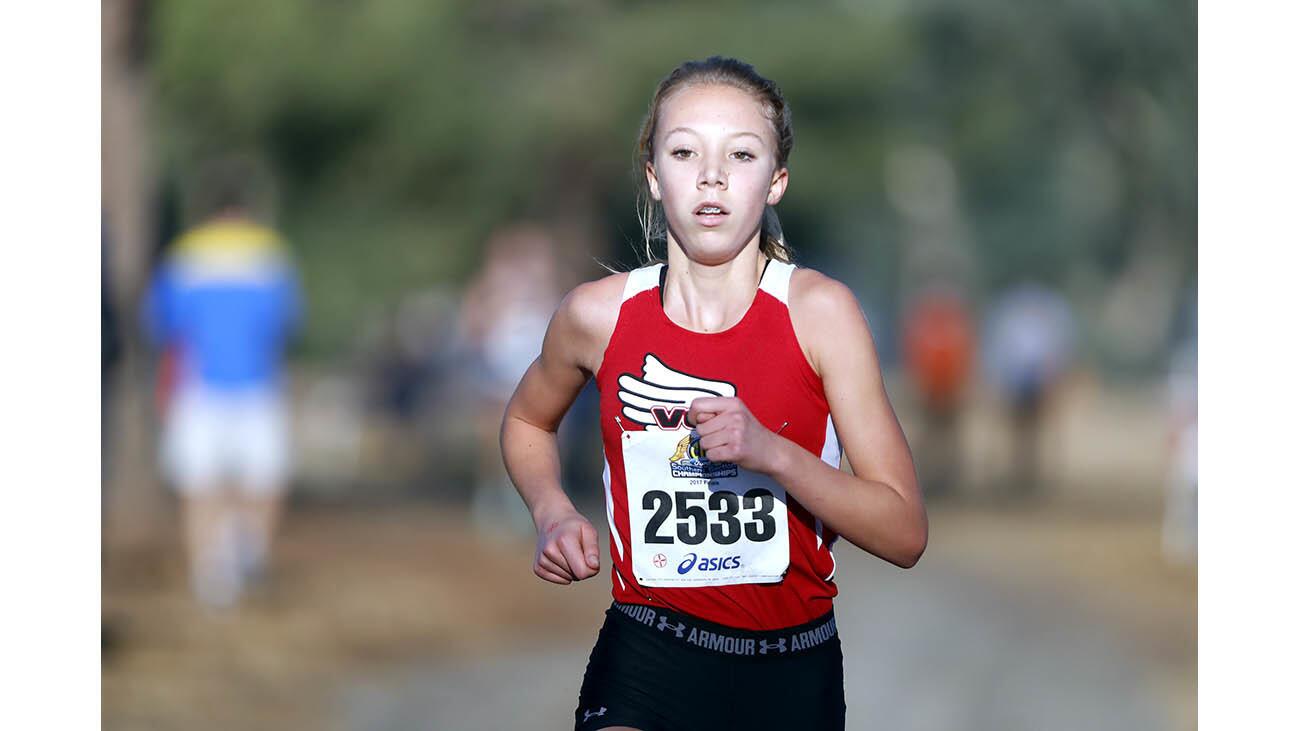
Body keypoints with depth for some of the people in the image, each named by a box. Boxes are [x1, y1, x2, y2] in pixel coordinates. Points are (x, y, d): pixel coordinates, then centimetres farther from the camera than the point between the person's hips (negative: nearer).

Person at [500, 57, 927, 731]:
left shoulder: (819, 310, -8)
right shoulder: (598, 314, -3)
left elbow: (905, 534, -9)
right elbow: (527, 422, 22)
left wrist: (771, 452, -22)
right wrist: (552, 513, 2)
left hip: (793, 674, 1)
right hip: (647, 657, 0)